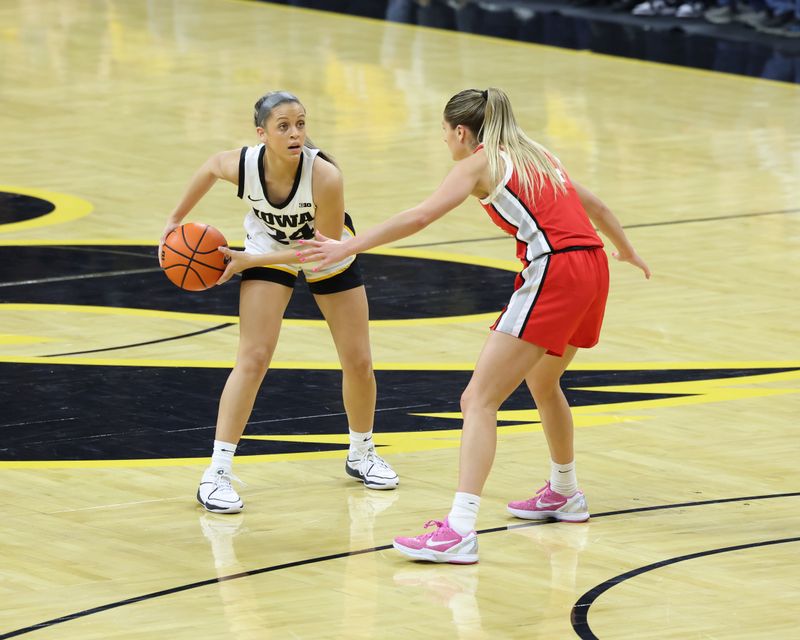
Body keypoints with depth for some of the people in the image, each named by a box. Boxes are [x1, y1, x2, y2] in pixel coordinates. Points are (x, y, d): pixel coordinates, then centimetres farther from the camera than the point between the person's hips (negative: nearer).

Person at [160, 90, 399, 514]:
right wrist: (176, 219, 1)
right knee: (253, 360, -13)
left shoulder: (325, 176, -38)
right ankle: (216, 474, -11)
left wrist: (250, 261, -28)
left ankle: (361, 454, 31)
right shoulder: (242, 165, -31)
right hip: (269, 251, 0)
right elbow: (211, 167, -5)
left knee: (358, 362, 6)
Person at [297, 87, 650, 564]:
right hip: (592, 268, 9)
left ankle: (460, 530, -22)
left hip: (552, 273, -9)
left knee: (480, 400, -10)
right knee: (543, 383, 33)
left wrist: (348, 247, -12)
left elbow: (419, 218, -11)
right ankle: (564, 494, 50)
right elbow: (592, 204, 34)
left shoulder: (481, 163, 1)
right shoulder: (536, 155, 23)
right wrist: (627, 250, 51)